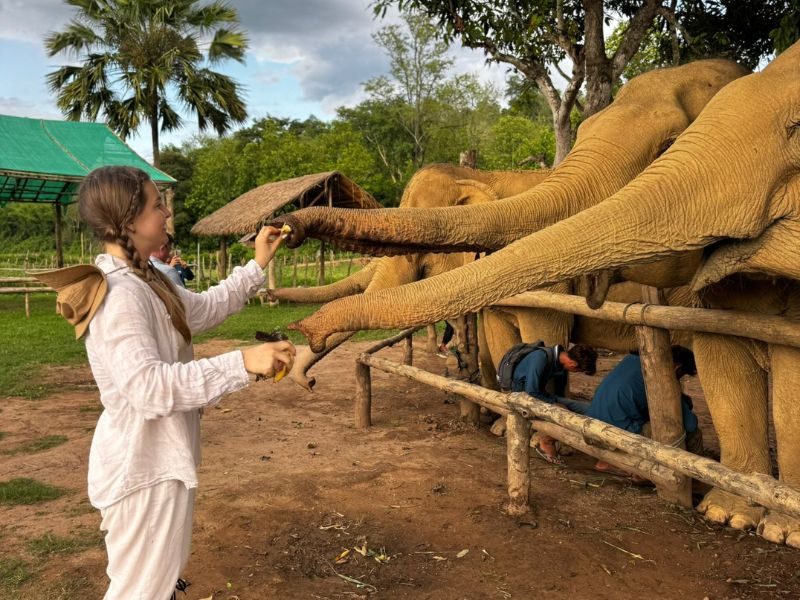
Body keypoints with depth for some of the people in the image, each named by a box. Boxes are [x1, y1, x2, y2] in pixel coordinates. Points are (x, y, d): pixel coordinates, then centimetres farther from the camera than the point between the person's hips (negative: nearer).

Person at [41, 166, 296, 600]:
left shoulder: (144, 281, 6)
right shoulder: (120, 295, -27)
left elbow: (204, 309, 18)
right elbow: (148, 385, -36)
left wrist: (257, 265, 13)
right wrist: (242, 363, -40)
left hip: (156, 459, 11)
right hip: (143, 465, -11)